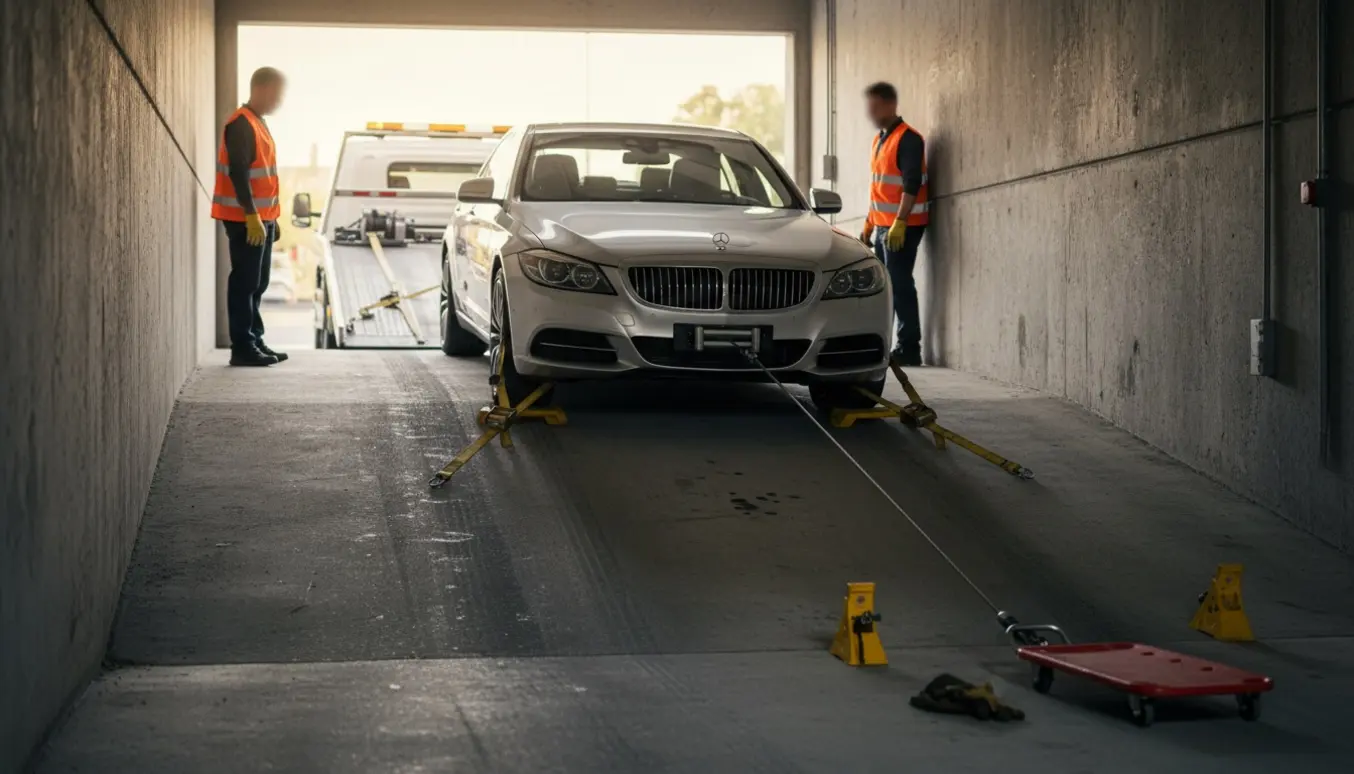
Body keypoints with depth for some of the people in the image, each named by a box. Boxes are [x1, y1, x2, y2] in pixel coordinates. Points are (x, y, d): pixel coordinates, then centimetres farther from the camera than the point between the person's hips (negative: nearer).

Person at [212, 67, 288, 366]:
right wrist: (251, 216, -23)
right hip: (245, 219, -10)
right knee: (245, 282, -7)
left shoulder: (257, 123, 17)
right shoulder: (241, 125, -14)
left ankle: (255, 341, 18)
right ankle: (243, 347, -5)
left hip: (262, 218, 10)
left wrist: (270, 217, 19)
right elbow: (238, 173, -20)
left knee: (257, 283, 12)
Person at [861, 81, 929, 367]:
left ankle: (908, 349, -7)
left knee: (899, 285, -9)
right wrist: (869, 224, 21)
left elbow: (912, 185, -18)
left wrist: (899, 223, -24)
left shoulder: (907, 139, -12)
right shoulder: (879, 139, 16)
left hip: (902, 226, -9)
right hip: (882, 225, 9)